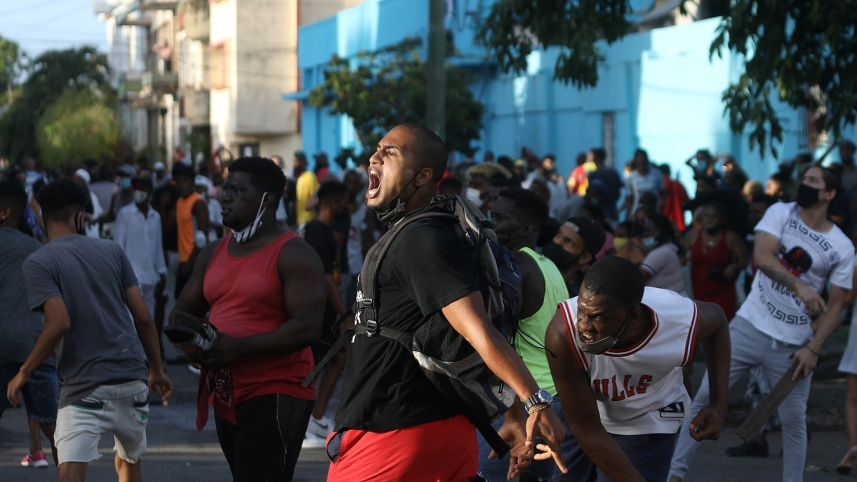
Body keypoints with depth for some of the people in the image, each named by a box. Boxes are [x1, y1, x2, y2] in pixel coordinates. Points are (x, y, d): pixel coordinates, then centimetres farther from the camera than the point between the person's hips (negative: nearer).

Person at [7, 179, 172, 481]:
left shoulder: (37, 263, -4)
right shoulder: (111, 250, 10)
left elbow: (59, 323, -17)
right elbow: (143, 317, 7)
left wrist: (25, 372, -6)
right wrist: (156, 369, 19)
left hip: (86, 386, -5)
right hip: (133, 377, 5)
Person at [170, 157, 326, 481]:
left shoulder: (293, 255, -10)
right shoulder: (214, 254, 15)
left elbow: (308, 327, -19)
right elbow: (185, 308, 21)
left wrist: (238, 347, -24)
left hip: (275, 394, -8)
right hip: (227, 395, 8)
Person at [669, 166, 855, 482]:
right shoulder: (781, 213, 0)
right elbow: (761, 257, -16)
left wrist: (813, 349, -10)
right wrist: (799, 286, -30)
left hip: (793, 345, 0)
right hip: (750, 326, 0)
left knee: (793, 420, 4)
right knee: (705, 396, -4)